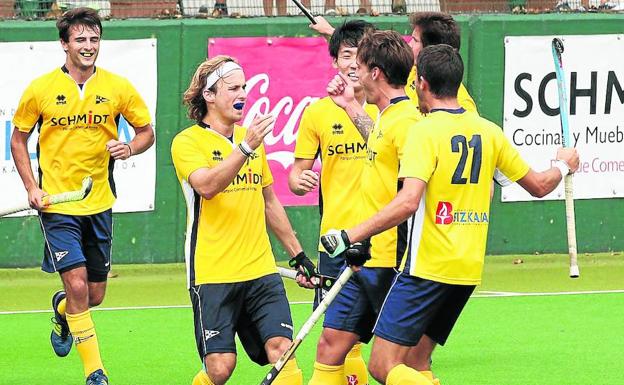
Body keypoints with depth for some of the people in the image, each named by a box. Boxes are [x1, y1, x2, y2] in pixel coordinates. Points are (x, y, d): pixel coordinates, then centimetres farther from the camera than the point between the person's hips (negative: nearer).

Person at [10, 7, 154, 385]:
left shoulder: (118, 87, -2)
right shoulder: (41, 89, -5)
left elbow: (147, 131, 8)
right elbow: (19, 138, 6)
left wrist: (130, 148, -15)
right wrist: (32, 187, -5)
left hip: (99, 203, 3)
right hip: (57, 203, -3)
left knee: (95, 294, 10)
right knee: (77, 284, -15)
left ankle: (62, 310, 47)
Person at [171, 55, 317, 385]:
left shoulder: (251, 137, 15)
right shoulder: (187, 142, -4)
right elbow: (206, 186, -24)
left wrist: (298, 253, 26)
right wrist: (245, 148, -32)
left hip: (261, 270, 5)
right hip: (212, 274, -5)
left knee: (282, 349, -10)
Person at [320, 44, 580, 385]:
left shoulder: (426, 130, -12)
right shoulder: (489, 132, 8)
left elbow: (407, 202, -25)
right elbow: (539, 186, 19)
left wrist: (352, 236, -24)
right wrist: (563, 165, 41)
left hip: (428, 266, -7)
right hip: (470, 269, 7)